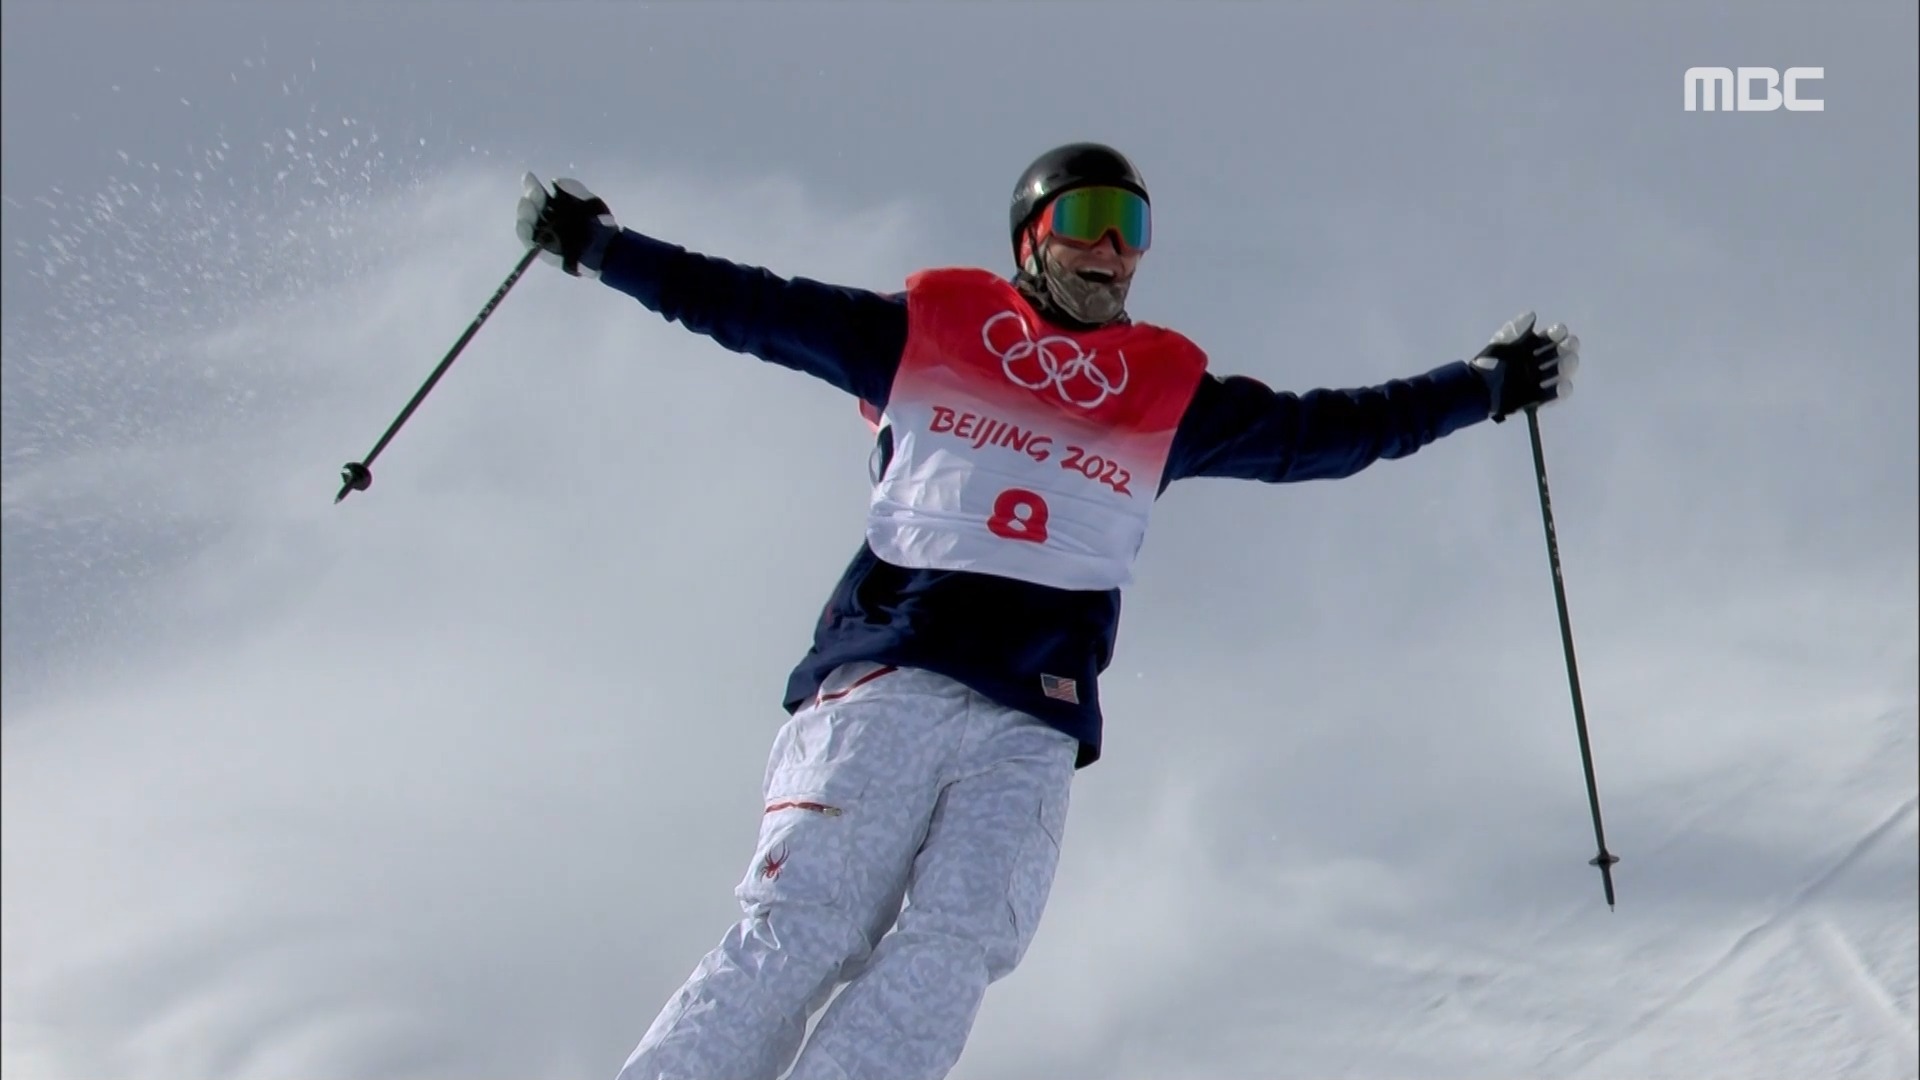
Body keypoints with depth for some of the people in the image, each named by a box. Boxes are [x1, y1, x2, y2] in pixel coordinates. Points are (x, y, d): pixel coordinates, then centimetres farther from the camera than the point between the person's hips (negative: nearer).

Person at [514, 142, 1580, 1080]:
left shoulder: (1171, 396, 23)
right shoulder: (924, 332, 17)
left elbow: (1326, 431, 29)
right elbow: (750, 306, 19)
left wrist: (1486, 384, 28)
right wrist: (595, 245, 16)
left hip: (1030, 730, 2)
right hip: (882, 683, -2)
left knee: (943, 963, -20)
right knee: (803, 930, -18)